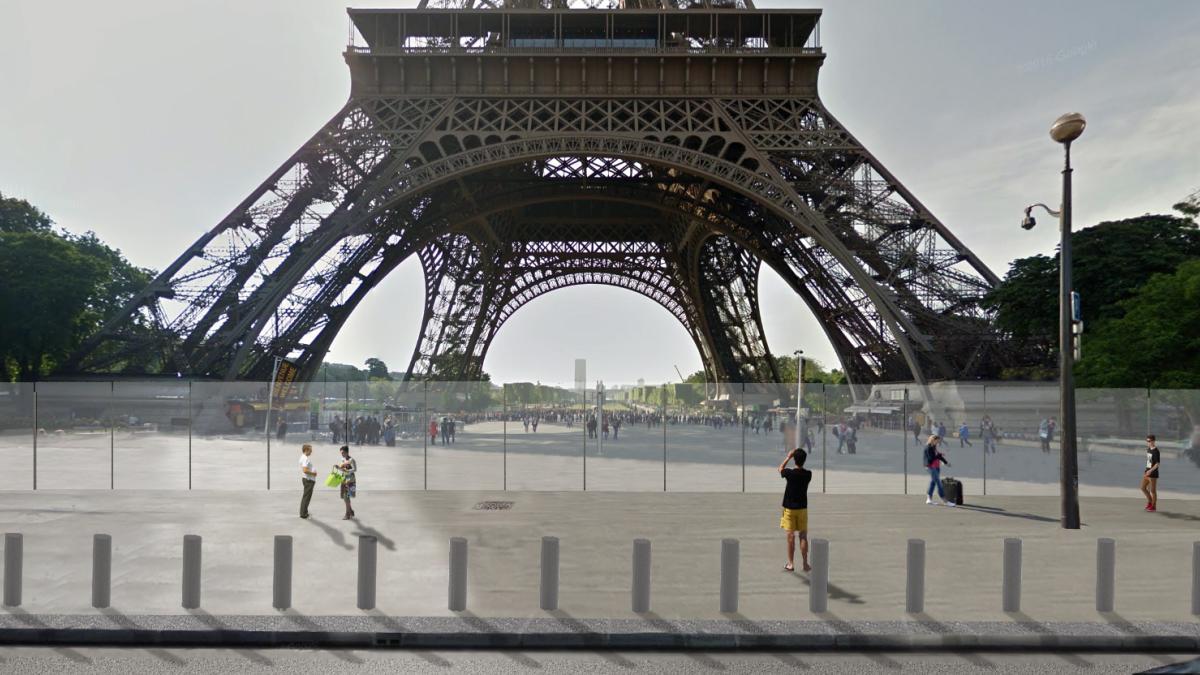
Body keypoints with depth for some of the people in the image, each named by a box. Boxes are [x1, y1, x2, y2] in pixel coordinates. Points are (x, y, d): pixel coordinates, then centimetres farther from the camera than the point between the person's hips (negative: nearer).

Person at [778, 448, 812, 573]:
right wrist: (800, 456, 9)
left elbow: (780, 468, 6)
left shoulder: (790, 473, -16)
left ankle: (791, 564, 9)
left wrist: (788, 457, 9)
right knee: (803, 536, 7)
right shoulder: (808, 474, -8)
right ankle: (805, 563, 8)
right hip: (802, 508, 2)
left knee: (791, 536, 3)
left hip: (790, 508, -2)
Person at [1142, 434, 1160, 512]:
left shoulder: (1156, 451, -17)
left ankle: (1153, 506, 15)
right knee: (1143, 488, 13)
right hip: (1147, 471, 8)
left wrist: (1151, 470, -31)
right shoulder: (1148, 449, 8)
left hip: (1153, 473, -8)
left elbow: (1157, 464, -21)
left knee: (1152, 490, 3)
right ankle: (1150, 501, 31)